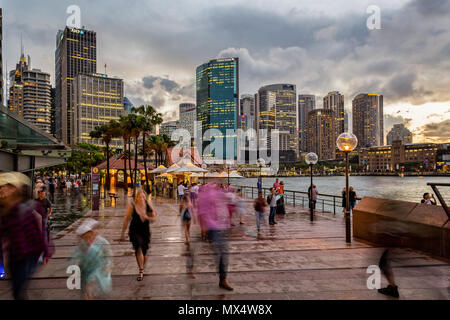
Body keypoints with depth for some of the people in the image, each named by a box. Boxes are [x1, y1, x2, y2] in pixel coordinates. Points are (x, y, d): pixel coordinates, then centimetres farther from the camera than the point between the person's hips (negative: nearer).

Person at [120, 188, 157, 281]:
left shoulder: (148, 203, -8)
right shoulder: (132, 205, -13)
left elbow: (154, 219, -1)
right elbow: (126, 220, -4)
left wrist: (147, 217, -21)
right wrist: (123, 234, 0)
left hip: (145, 231, 2)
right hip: (134, 231, -2)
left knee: (144, 252, 11)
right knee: (138, 248, -25)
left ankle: (142, 270, 35)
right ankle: (141, 271, -17)